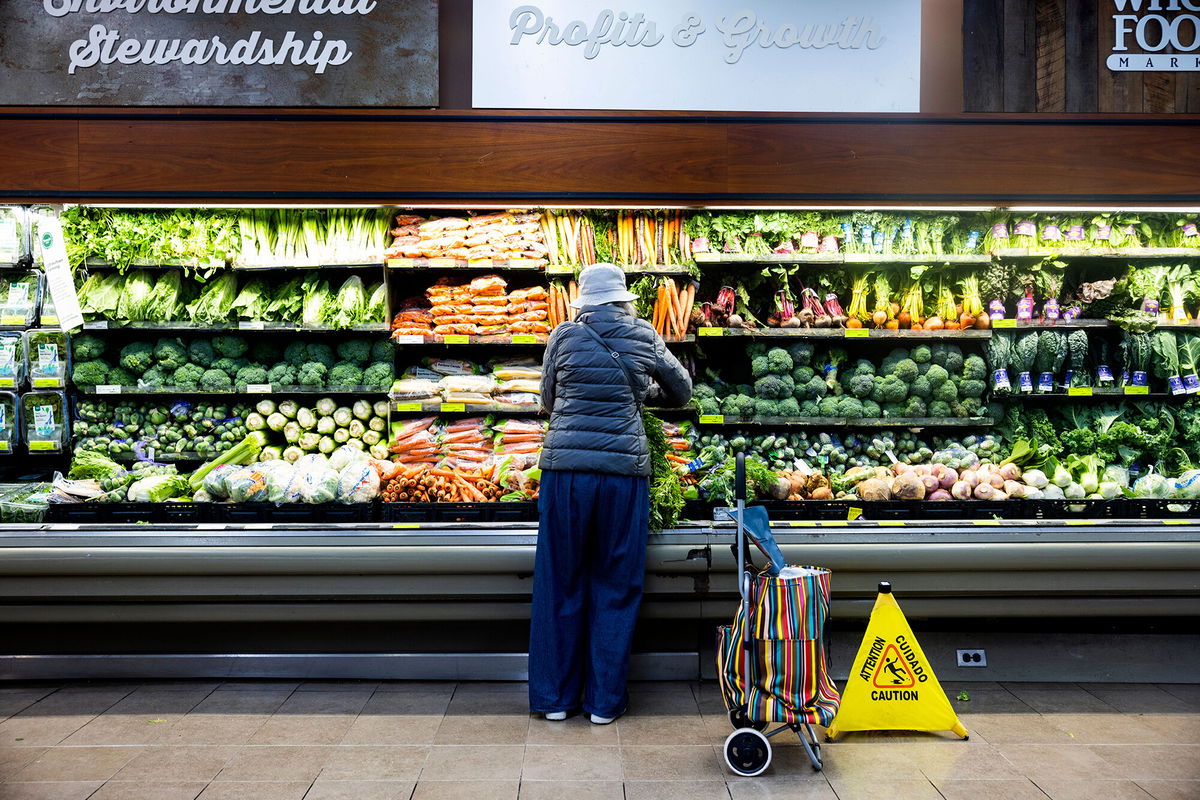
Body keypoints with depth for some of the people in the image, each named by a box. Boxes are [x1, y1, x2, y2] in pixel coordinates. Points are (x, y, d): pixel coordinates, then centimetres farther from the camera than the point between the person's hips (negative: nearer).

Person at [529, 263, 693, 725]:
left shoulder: (565, 336, 3)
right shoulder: (644, 337, 5)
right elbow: (681, 390, 20)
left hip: (565, 467, 0)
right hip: (624, 469, 0)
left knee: (560, 582, 9)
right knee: (616, 586, 9)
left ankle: (555, 697, 17)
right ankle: (605, 700, 15)